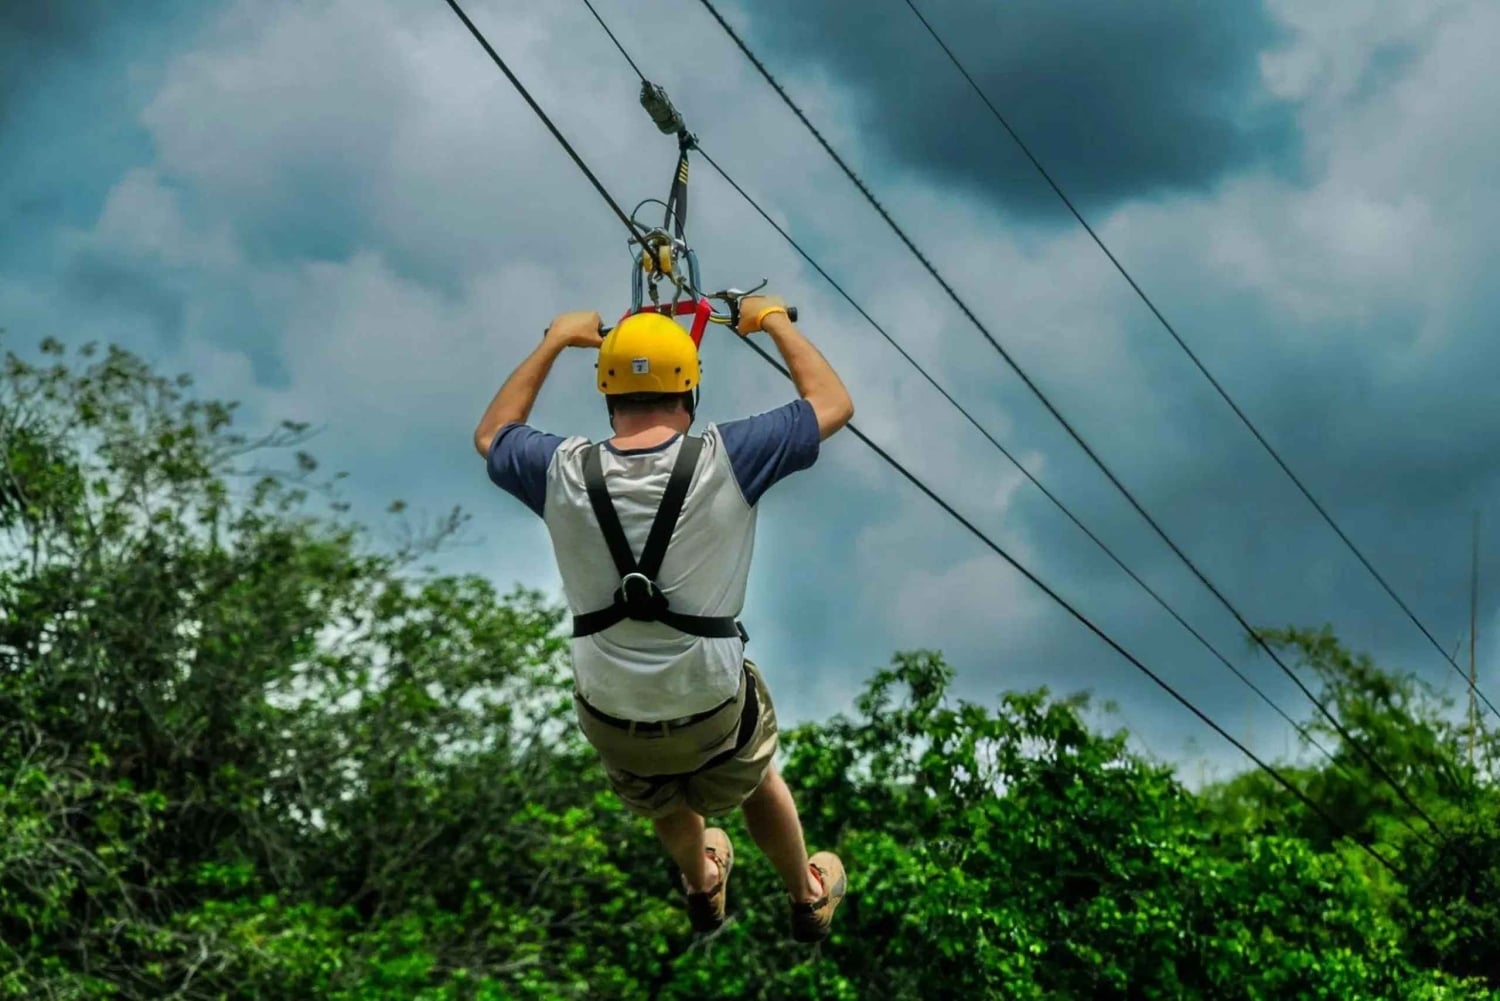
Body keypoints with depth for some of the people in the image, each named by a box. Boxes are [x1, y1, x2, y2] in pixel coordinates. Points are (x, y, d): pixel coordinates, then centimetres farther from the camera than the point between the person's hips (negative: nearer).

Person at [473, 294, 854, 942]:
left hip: (609, 718, 2)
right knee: (757, 780, 34)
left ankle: (702, 890, 65)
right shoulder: (725, 461, -19)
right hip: (713, 708, -2)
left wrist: (553, 342, 19)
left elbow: (491, 435, 12)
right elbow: (833, 404, -3)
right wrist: (775, 321, 9)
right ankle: (808, 900, 57)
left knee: (664, 802, 37)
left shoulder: (564, 472, -12)